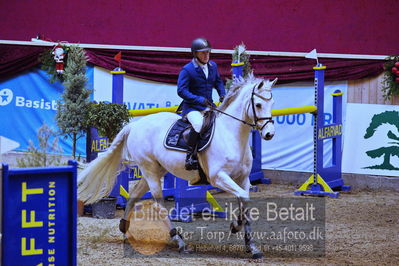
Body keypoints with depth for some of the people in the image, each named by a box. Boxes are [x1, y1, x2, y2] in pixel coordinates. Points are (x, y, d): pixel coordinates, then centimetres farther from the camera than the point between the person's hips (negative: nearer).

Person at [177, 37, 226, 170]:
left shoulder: (213, 66, 10)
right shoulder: (187, 70, -11)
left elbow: (218, 82, 26)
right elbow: (181, 91, -15)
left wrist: (222, 95, 5)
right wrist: (199, 99, -25)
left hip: (208, 107, 7)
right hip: (191, 108, -7)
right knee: (199, 124, -36)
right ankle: (190, 156, -27)